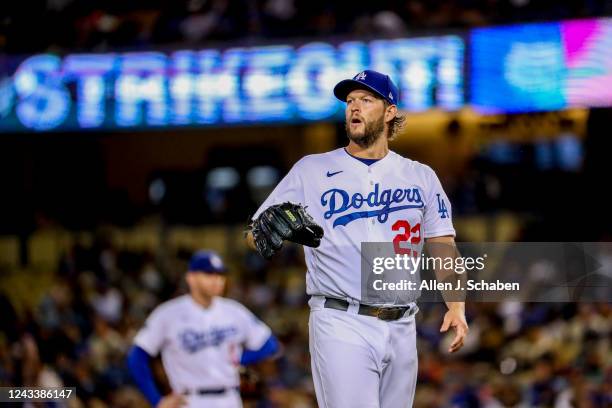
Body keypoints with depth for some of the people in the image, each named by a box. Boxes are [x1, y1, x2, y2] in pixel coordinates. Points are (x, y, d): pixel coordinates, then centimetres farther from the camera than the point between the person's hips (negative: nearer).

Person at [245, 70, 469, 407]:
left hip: (401, 329, 3)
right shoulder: (312, 170, 7)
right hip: (341, 325, -3)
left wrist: (456, 307, -7)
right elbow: (253, 236, 4)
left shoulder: (420, 177, 13)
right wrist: (266, 230, -21)